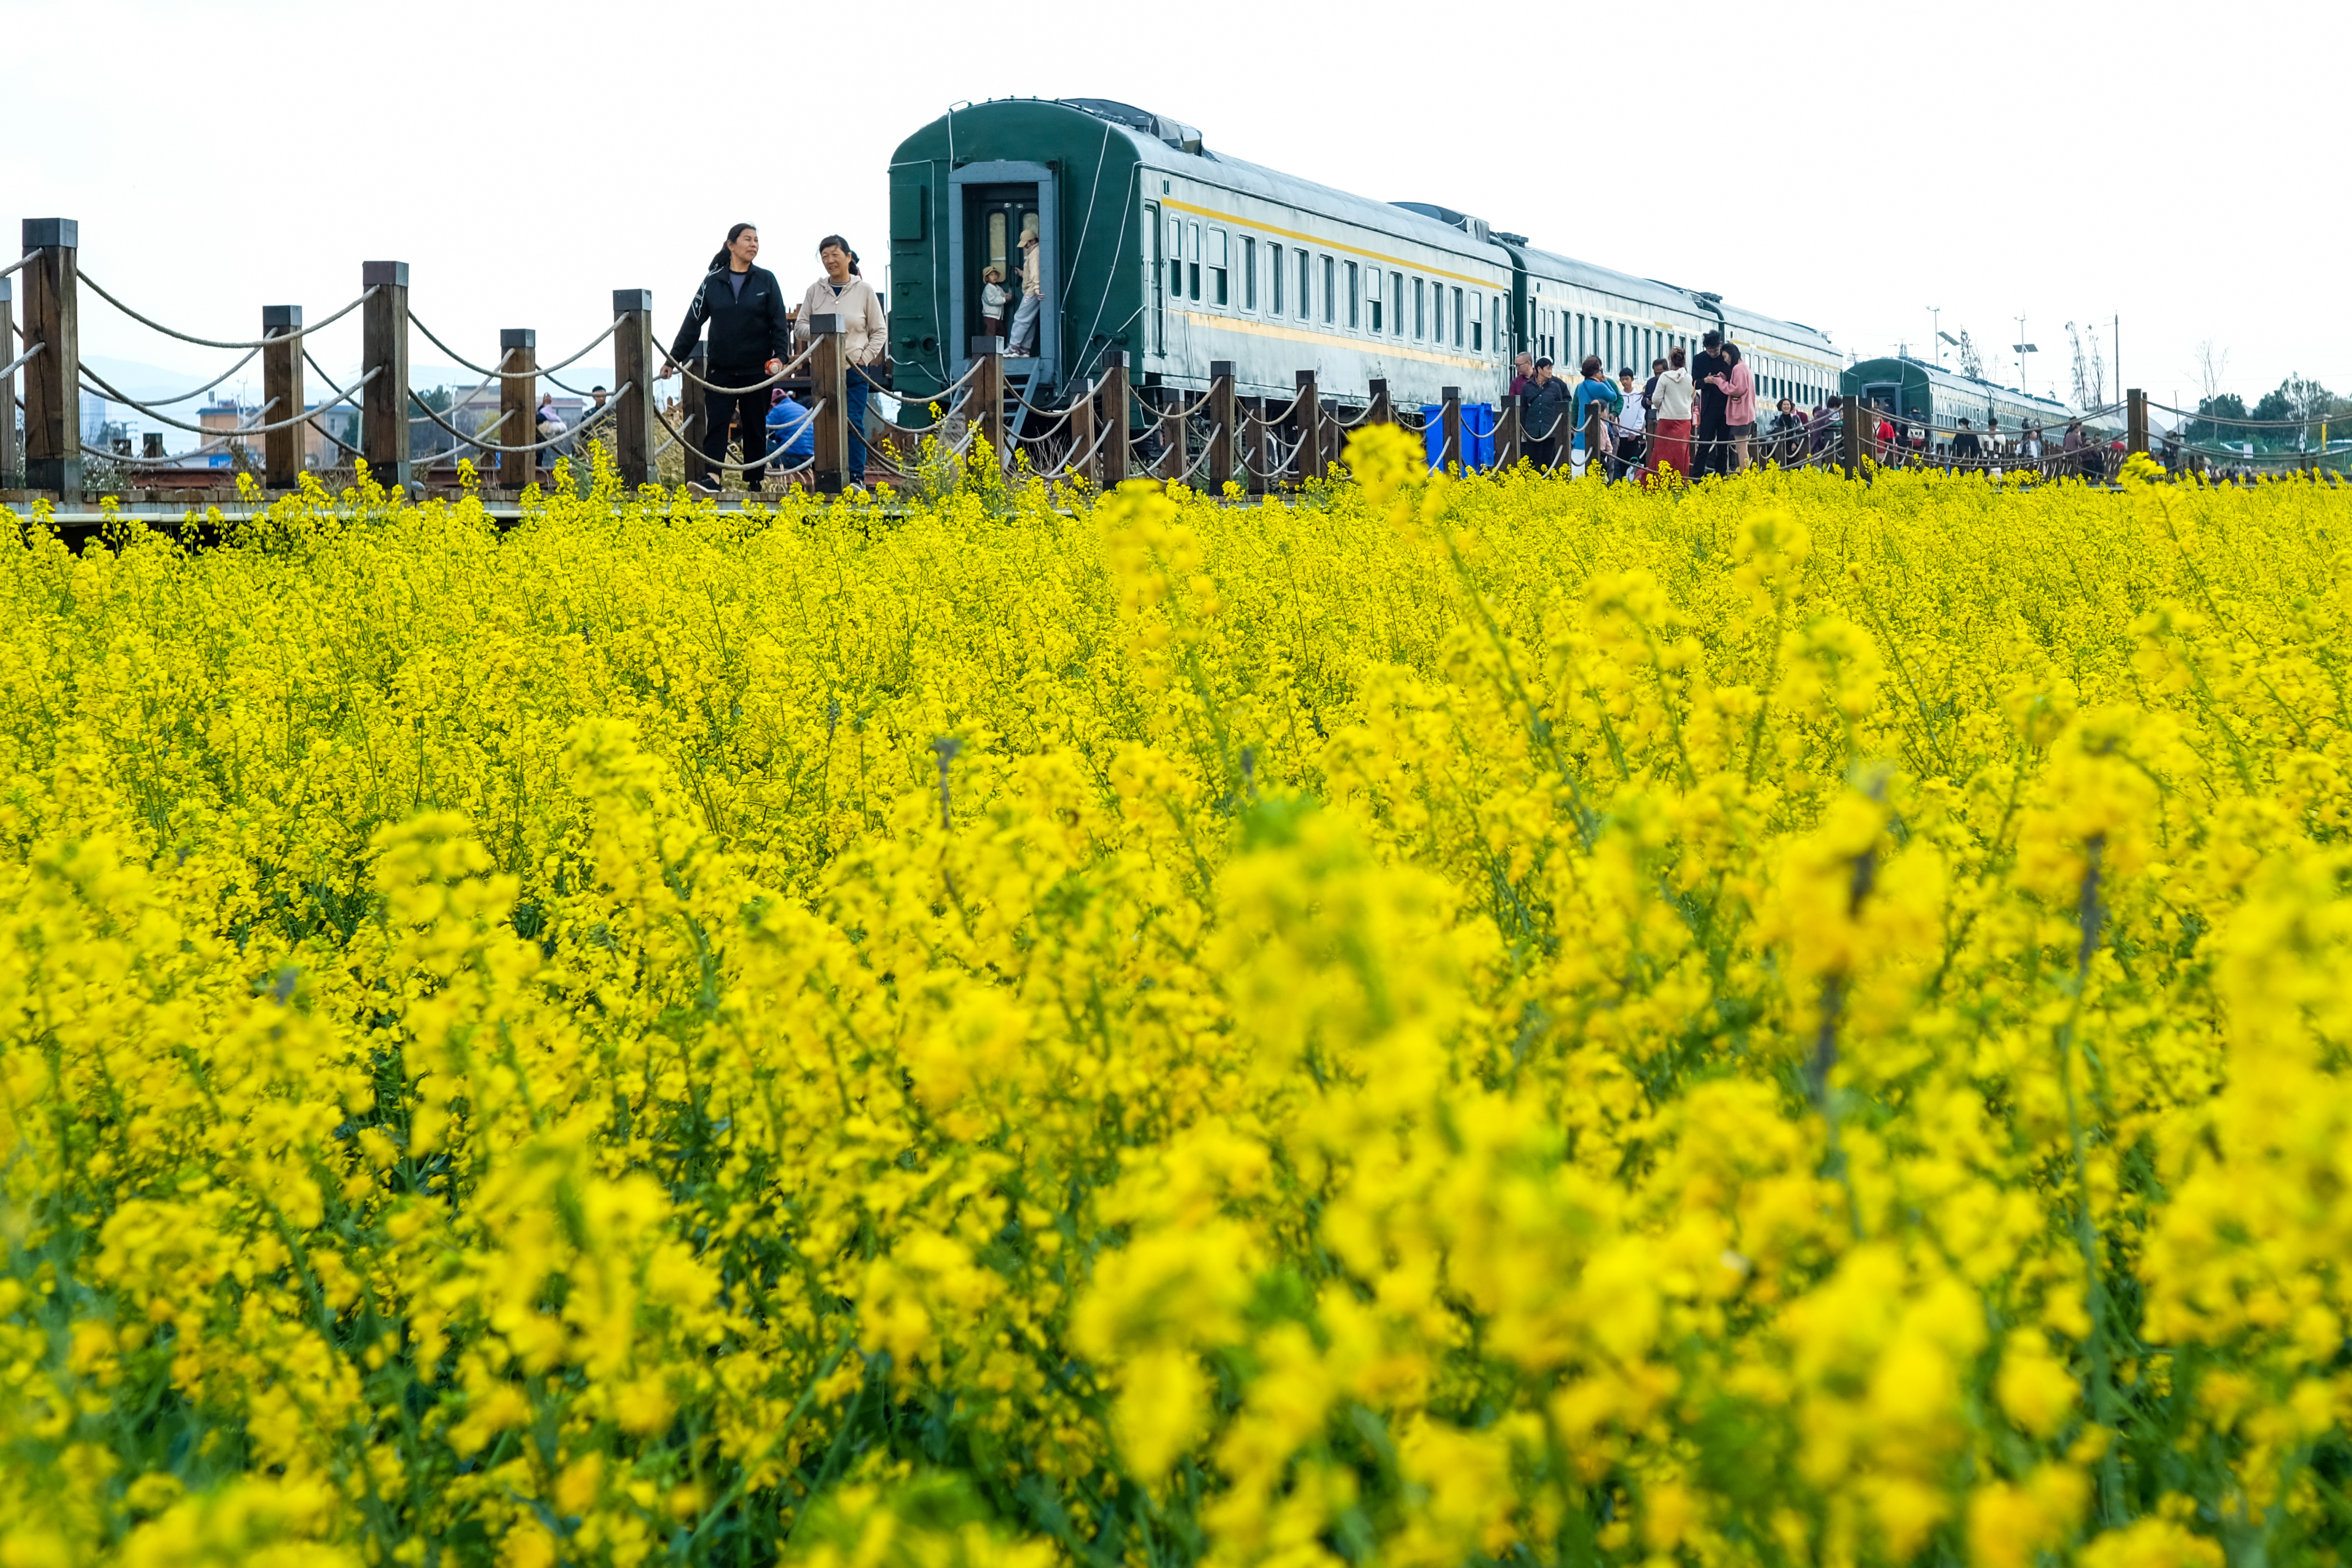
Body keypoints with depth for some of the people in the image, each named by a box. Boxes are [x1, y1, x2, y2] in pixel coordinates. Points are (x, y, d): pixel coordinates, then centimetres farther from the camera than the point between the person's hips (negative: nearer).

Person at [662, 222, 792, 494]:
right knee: (716, 424, -10)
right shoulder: (713, 281, 4)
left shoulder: (766, 280, 3)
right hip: (721, 370, 0)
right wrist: (673, 359, 3)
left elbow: (780, 323, 2)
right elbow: (692, 323, 7)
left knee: (755, 427, 6)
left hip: (757, 370, 0)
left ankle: (754, 482, 13)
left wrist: (780, 356, -14)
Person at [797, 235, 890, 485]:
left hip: (855, 370, -2)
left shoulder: (864, 290, 4)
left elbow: (880, 330, 8)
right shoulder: (815, 290, 9)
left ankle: (856, 477, -2)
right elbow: (800, 326, 11)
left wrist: (865, 358, -4)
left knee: (854, 423, -8)